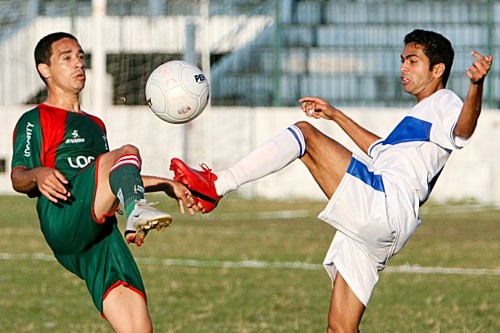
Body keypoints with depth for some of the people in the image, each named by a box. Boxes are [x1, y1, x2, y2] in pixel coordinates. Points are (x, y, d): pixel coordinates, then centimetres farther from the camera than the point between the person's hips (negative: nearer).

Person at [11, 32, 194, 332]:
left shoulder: (95, 125, 36)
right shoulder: (35, 121, 13)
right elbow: (18, 178, -1)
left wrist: (166, 185, 38)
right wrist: (38, 175, -24)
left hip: (101, 236, 7)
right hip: (63, 220, -7)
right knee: (128, 152, -28)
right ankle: (138, 210, -59)